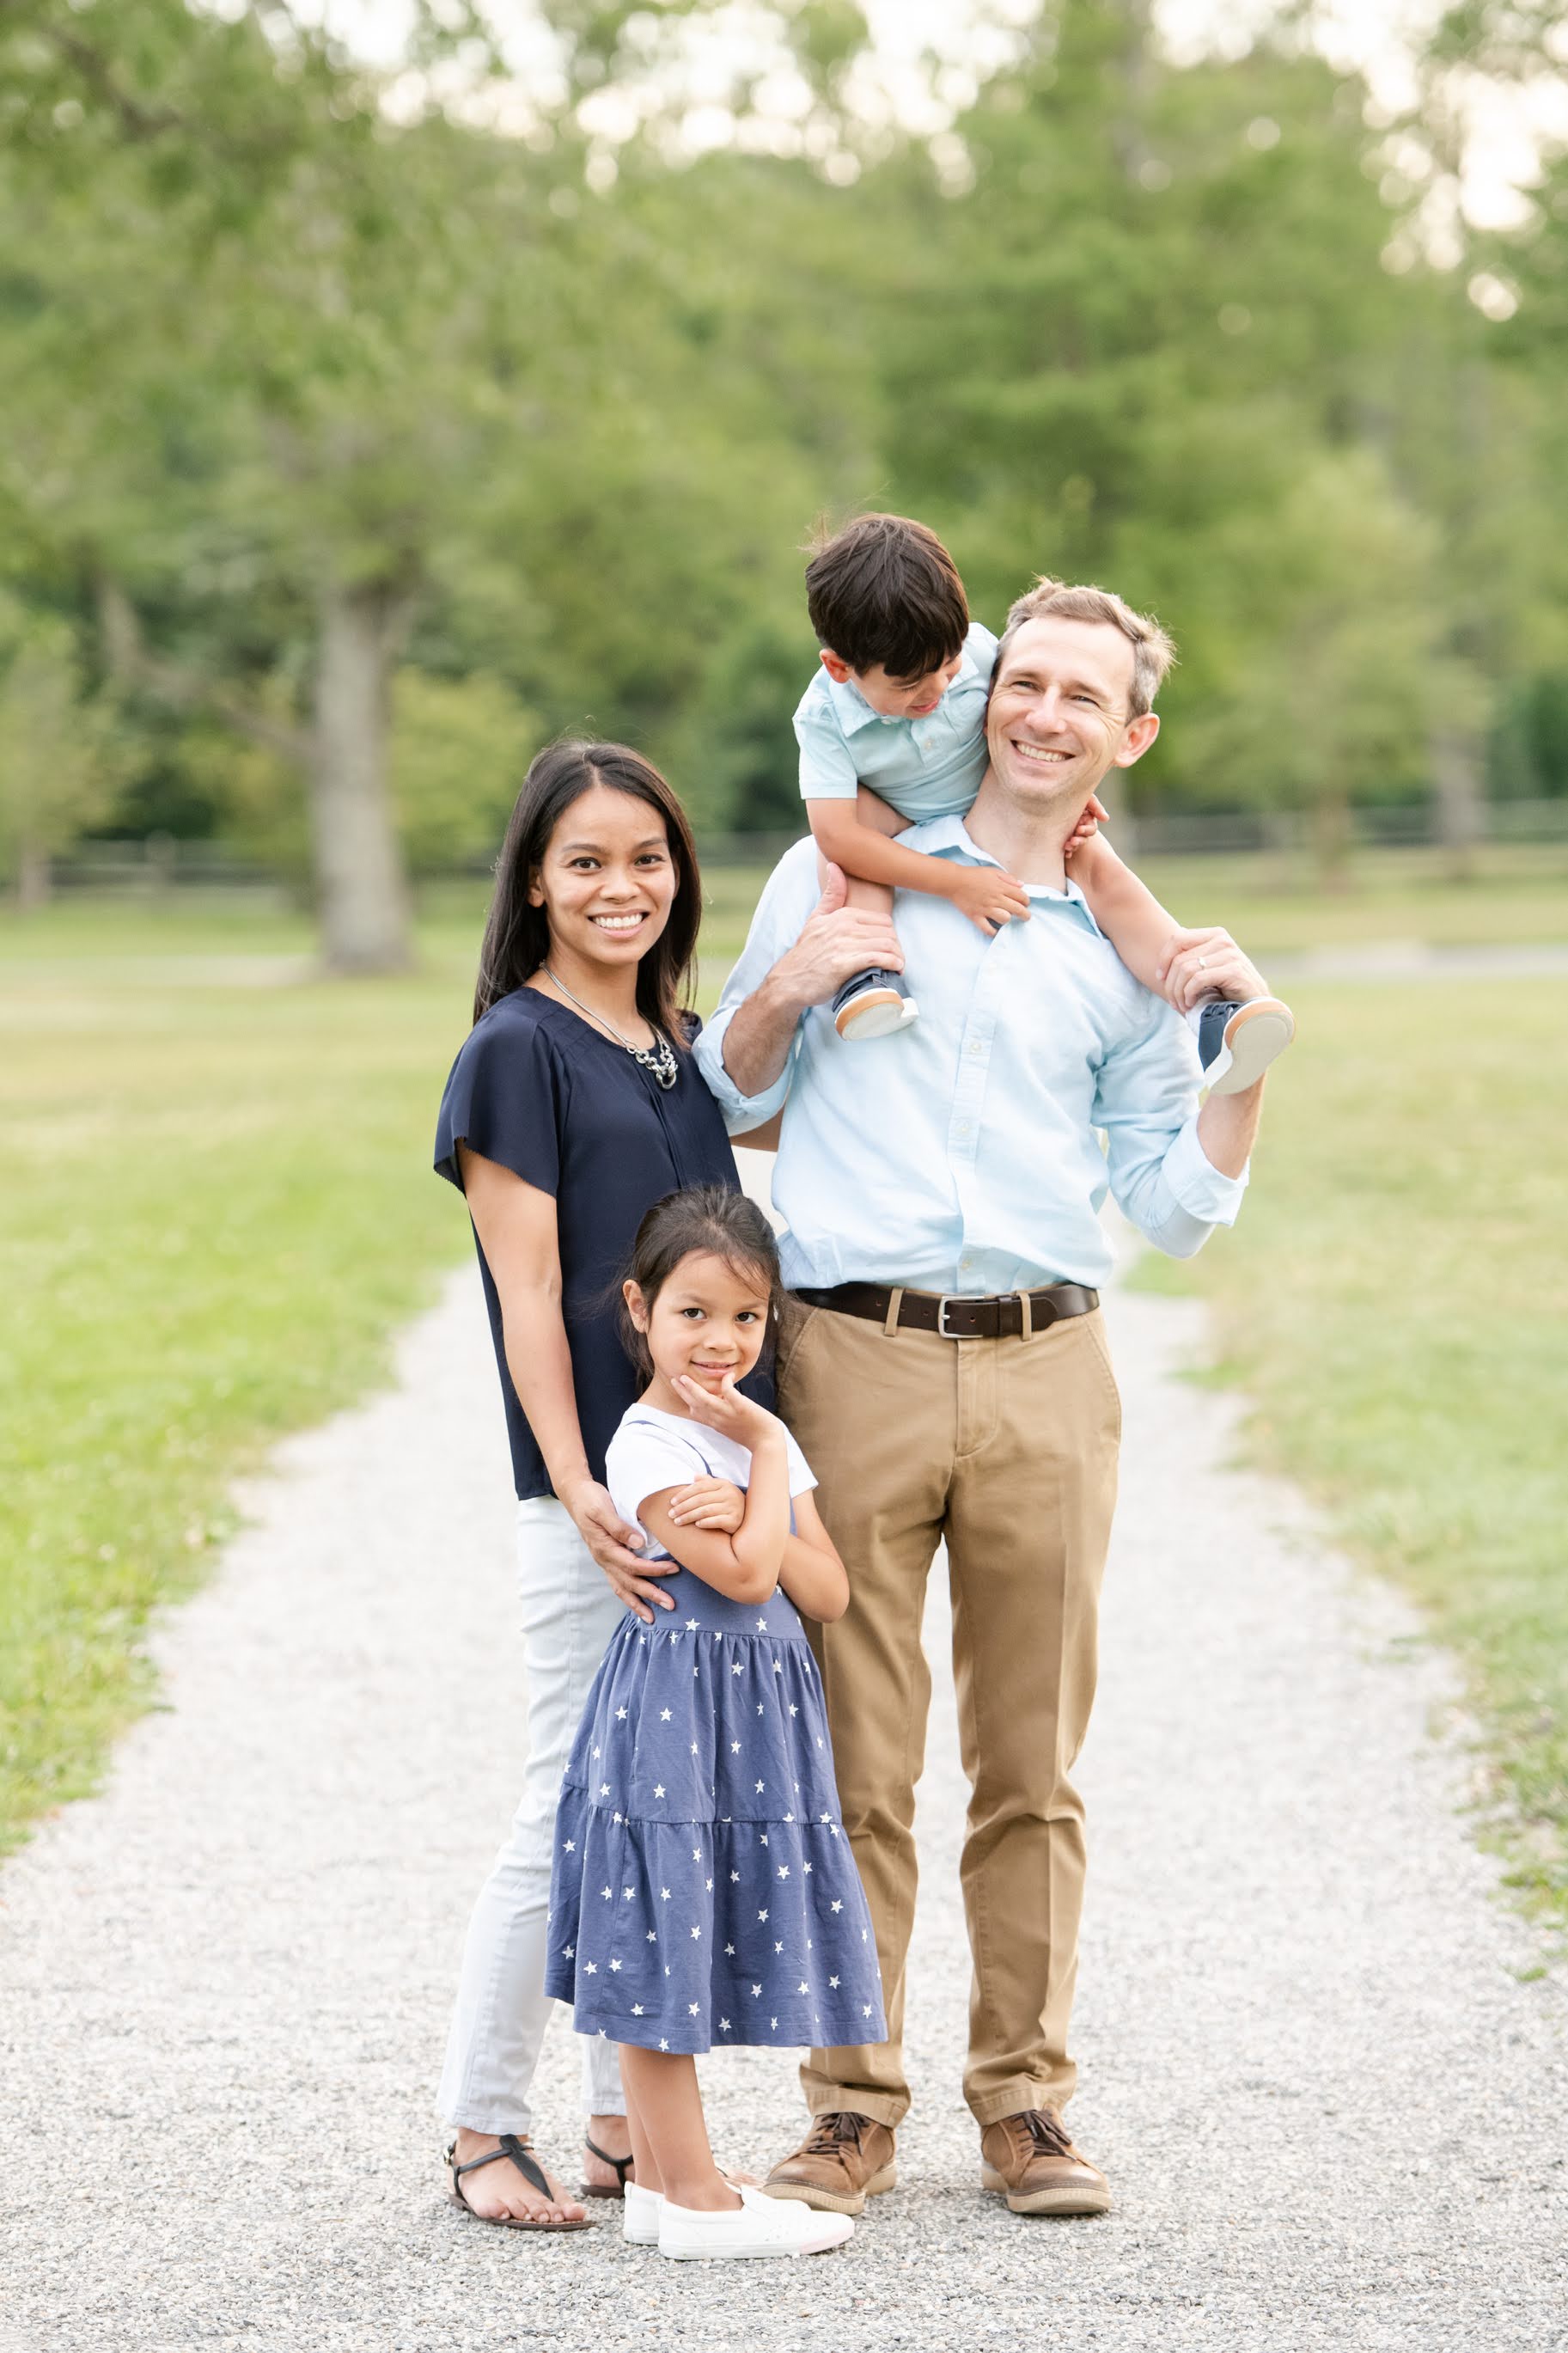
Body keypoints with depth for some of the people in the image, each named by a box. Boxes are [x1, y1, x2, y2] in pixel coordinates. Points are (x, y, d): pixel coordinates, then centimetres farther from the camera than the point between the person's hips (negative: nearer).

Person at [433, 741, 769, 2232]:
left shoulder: (687, 1045, 14)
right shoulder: (517, 1048, -6)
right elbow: (529, 1291, -11)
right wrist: (580, 1492, -17)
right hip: (590, 1497, -6)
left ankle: (632, 2124, 19)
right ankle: (482, 2127, 8)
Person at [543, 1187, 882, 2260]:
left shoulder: (764, 1435, 13)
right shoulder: (647, 1445, -13)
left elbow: (828, 1593, 4)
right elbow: (743, 1574, -20)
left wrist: (749, 1521, -13)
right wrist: (765, 1450, -12)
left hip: (758, 1714, 8)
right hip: (675, 1715, -8)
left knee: (669, 1962, 13)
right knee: (666, 1946, -3)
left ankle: (661, 2179, 17)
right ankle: (696, 2197, 0)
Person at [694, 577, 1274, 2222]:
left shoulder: (1122, 956, 14)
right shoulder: (843, 875, 10)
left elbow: (1179, 1207, 13)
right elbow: (728, 1099, 14)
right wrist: (785, 992, -5)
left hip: (1045, 1370, 2)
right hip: (853, 1359, -2)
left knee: (1033, 1767, 5)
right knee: (853, 1764, -1)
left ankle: (1024, 2101, 14)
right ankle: (851, 2108, 8)